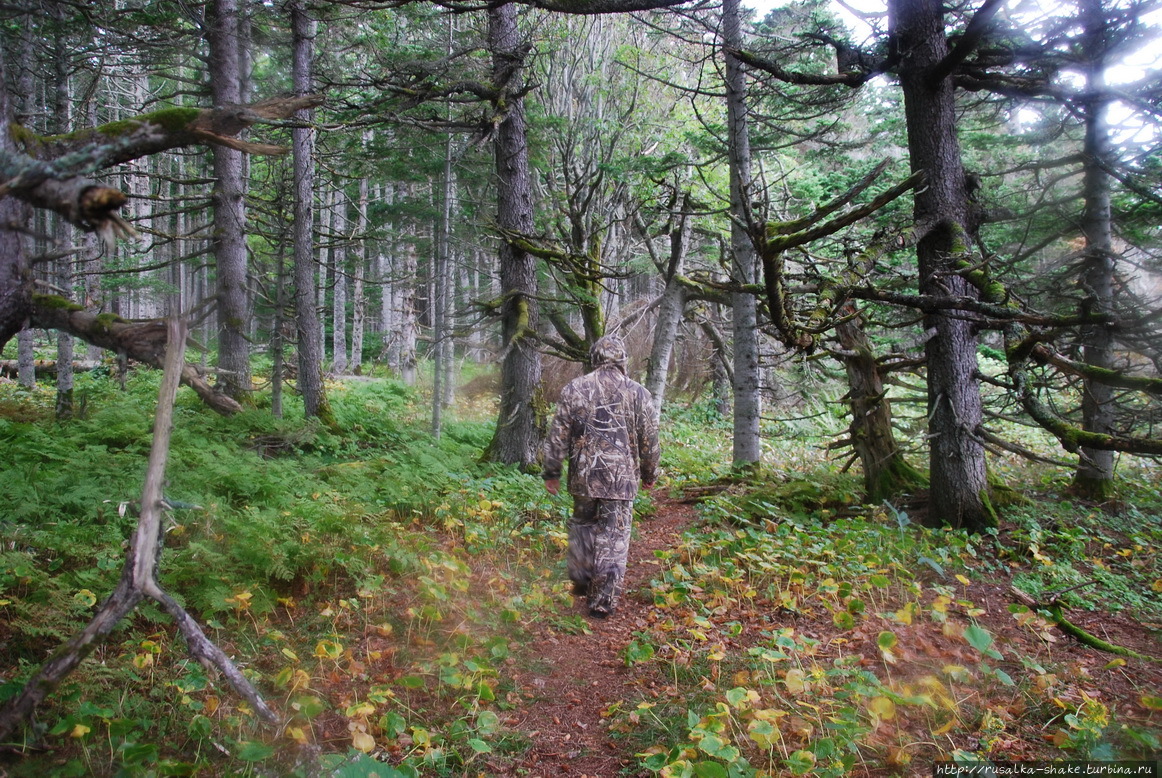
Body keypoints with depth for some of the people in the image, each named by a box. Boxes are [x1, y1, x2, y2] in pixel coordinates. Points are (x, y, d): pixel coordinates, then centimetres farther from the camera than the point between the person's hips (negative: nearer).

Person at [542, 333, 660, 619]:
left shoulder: (574, 389, -2)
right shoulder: (638, 394, -2)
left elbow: (558, 436, -1)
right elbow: (649, 442, 3)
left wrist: (552, 472, 9)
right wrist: (649, 474, 17)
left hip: (583, 476, 1)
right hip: (622, 478, -1)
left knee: (582, 526, 22)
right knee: (614, 539, 5)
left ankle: (581, 582, 33)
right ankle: (603, 600, 8)